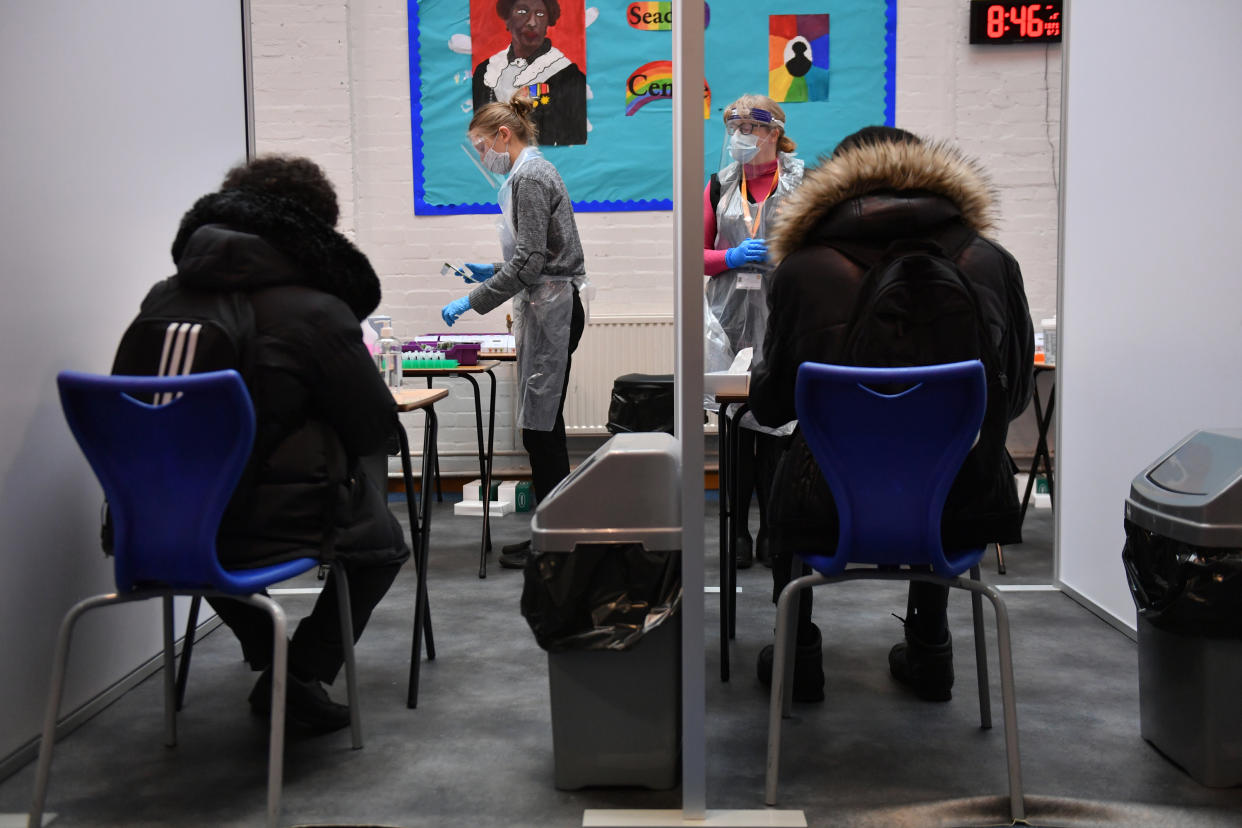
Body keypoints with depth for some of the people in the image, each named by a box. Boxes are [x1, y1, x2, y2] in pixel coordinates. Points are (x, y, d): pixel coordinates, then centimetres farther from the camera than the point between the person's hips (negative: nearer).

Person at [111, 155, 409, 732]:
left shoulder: (160, 300, 4)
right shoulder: (318, 313, -13)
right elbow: (376, 425, -6)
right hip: (272, 527, -5)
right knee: (383, 541, 21)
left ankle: (269, 663, 41)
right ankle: (303, 672, 10)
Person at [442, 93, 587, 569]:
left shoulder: (530, 177, -13)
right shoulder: (530, 172, 18)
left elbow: (529, 261, -20)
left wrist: (472, 302, -16)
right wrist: (493, 272, 16)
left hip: (550, 312, -10)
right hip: (547, 310, 10)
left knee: (541, 427, -6)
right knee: (543, 427, 11)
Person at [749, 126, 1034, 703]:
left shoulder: (802, 270, -6)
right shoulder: (992, 263, -1)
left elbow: (770, 405, 5)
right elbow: (1018, 394, 11)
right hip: (963, 514, 2)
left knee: (788, 466, 32)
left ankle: (798, 657, 41)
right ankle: (929, 653, 44)